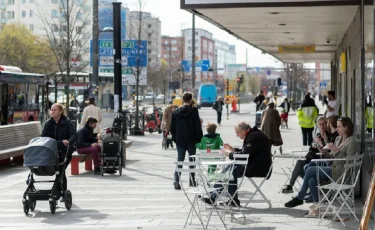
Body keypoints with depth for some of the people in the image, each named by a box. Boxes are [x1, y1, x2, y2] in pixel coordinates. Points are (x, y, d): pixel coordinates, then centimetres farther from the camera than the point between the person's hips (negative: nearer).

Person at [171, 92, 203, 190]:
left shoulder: (176, 112, 2)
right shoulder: (193, 111, -10)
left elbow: (172, 127, 6)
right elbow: (198, 127, -10)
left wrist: (174, 138, 15)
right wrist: (199, 138, 0)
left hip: (180, 141, 2)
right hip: (191, 141, -2)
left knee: (179, 160, 3)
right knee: (192, 160, 12)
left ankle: (176, 181, -9)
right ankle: (192, 181, 17)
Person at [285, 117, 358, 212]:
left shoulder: (352, 142, -8)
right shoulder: (338, 139, 18)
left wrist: (337, 150, -20)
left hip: (340, 172, -8)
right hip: (333, 168, 8)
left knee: (310, 170, -15)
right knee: (311, 180, -17)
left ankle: (299, 198, -2)